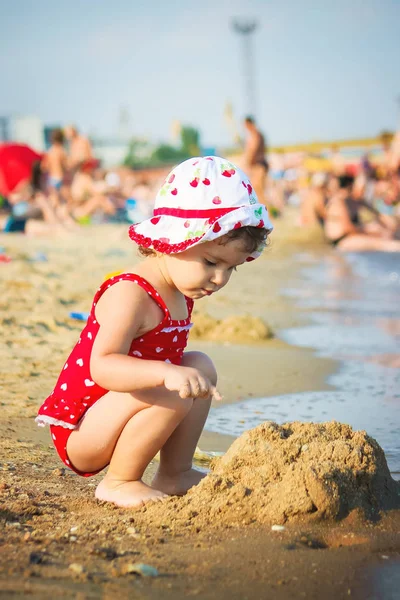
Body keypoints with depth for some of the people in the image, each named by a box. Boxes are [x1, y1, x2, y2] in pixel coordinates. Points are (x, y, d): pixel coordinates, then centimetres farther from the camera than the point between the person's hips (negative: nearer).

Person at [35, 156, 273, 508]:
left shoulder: (180, 296, 6)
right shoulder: (128, 295, -24)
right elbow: (102, 365, -37)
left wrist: (192, 375, 3)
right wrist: (166, 373, -48)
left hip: (113, 420, 10)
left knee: (201, 365, 7)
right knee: (171, 396, -30)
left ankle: (175, 473, 10)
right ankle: (118, 483, -10)